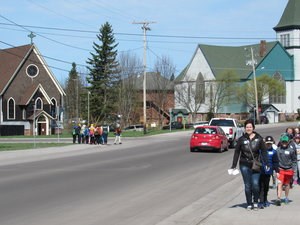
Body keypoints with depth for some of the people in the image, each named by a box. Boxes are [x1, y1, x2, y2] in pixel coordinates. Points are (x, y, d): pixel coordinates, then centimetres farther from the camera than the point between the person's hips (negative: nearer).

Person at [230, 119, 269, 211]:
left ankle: (255, 202, 14)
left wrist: (267, 163, -2)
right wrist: (234, 165, 3)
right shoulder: (241, 139, 1)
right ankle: (249, 204, 15)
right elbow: (236, 152, 6)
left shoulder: (259, 138, 0)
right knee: (247, 186, 4)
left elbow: (264, 151, 4)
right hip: (244, 165, 1)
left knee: (255, 185, -8)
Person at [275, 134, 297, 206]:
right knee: (280, 183, -10)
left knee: (287, 184, 12)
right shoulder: (278, 150, 0)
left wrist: (294, 169, 0)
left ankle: (286, 197, 27)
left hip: (289, 170, 0)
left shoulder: (291, 150, -1)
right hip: (281, 169, 0)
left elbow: (294, 160, 7)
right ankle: (278, 199, -12)